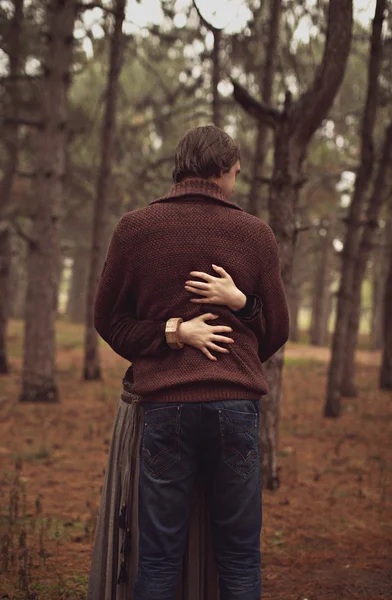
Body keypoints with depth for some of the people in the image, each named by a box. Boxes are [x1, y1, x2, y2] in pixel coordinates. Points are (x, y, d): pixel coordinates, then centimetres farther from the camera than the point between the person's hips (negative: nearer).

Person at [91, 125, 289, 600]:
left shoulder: (134, 228, 4)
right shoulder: (256, 234, 5)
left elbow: (108, 320, 7)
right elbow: (277, 331, 10)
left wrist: (169, 333, 0)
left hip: (165, 404, 0)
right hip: (237, 402, 0)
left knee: (158, 558, 6)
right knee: (239, 557, 9)